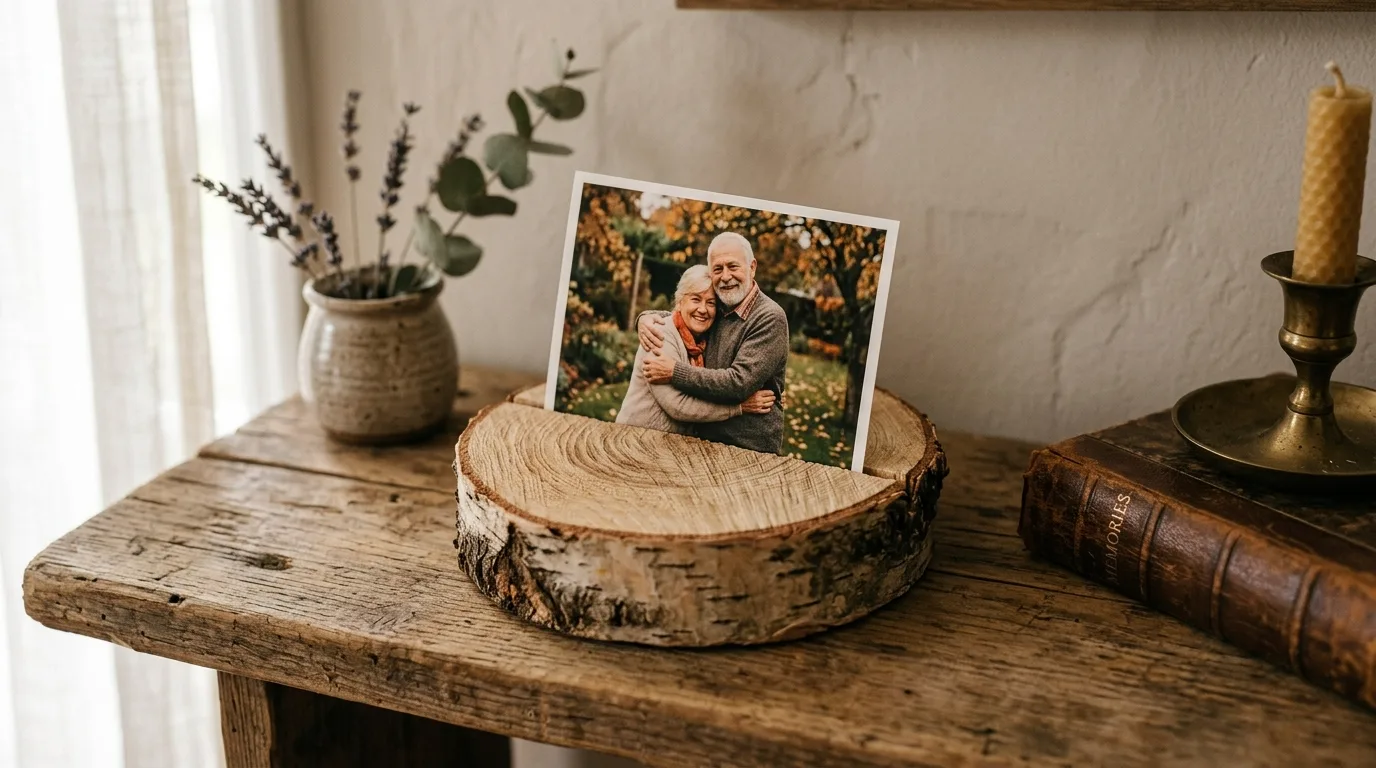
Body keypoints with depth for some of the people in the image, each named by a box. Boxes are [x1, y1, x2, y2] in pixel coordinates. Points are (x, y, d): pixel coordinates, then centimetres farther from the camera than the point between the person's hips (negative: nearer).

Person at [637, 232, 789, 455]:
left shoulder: (770, 319, -16)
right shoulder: (715, 309, 6)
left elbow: (740, 382, -24)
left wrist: (674, 372, -23)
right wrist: (647, 318, -2)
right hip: (706, 440, 6)